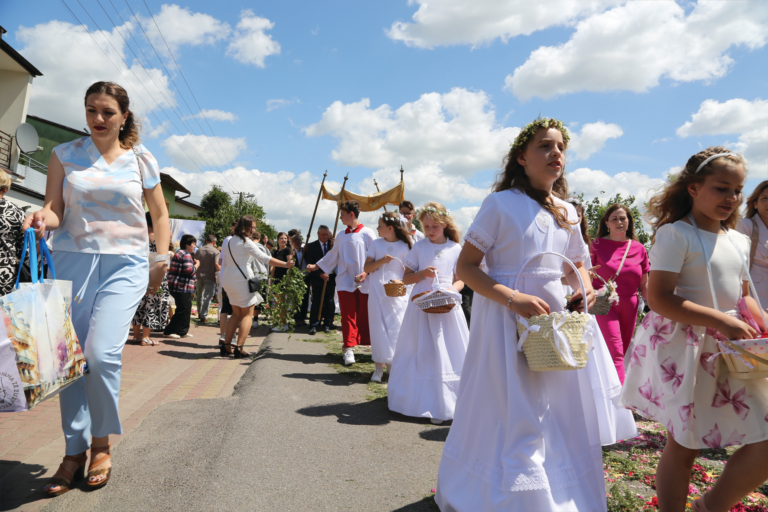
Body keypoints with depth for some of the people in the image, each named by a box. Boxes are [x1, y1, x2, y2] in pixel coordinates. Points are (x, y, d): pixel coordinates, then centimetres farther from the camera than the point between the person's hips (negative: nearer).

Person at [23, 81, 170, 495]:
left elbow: (160, 216, 14)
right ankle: (74, 451, 20)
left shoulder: (142, 160, 8)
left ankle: (101, 444, 9)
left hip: (125, 264, -2)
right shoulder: (65, 155, 10)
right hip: (72, 260, 2)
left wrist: (162, 260, 4)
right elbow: (55, 208, 4)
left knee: (102, 354, -15)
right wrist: (42, 218, -19)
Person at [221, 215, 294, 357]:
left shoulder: (231, 241, 13)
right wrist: (285, 264, -20)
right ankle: (239, 348, -10)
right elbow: (264, 258, -19)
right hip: (241, 280, -8)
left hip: (228, 280, 8)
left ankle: (226, 345, 13)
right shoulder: (246, 242, -12)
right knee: (248, 314, -1)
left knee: (236, 314, 16)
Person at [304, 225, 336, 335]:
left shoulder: (333, 244, 8)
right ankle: (313, 325, 1)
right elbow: (310, 264, -3)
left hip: (331, 277, 2)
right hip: (317, 278, -2)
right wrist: (320, 274, -13)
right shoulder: (311, 246, 3)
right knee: (316, 302, -3)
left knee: (329, 302, 3)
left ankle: (327, 325, 11)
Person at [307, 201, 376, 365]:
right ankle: (348, 348, 1)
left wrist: (366, 273, -16)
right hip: (346, 282, 4)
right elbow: (332, 256, 24)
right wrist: (316, 266, 23)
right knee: (348, 316, -1)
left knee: (365, 316, 3)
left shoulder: (367, 233, -3)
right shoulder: (341, 236, 14)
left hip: (365, 282, -4)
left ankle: (374, 346, 17)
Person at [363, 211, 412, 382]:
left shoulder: (404, 246, -1)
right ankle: (379, 367, 7)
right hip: (377, 292, 1)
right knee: (379, 328, 1)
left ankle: (393, 365, 11)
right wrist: (381, 261, -13)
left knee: (396, 328, -1)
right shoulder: (376, 244, 6)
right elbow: (366, 268, 4)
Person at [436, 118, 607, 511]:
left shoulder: (567, 212, 9)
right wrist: (514, 299, -23)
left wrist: (585, 288, -2)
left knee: (563, 417, 14)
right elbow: (465, 266, -11)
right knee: (511, 419, 1)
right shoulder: (501, 203, -9)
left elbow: (577, 265, 22)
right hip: (507, 320, -6)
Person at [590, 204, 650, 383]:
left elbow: (644, 285, 13)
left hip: (629, 307, 4)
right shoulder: (597, 245, 1)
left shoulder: (639, 249, 9)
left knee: (621, 353, 9)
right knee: (615, 352, -15)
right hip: (603, 304, -4)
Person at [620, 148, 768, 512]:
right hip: (684, 350, -7)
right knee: (683, 447, 4)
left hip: (732, 352, 7)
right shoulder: (675, 234, -11)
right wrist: (722, 321, -21)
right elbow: (659, 298, -19)